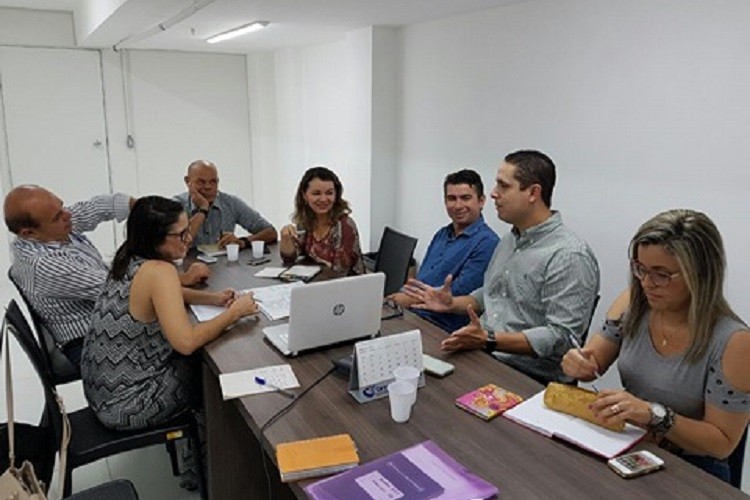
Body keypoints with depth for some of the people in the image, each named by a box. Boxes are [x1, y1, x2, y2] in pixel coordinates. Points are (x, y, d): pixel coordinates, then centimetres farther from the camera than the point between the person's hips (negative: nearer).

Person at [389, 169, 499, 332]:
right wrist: (400, 297, 1)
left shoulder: (486, 242, -10)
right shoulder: (441, 234, 19)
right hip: (412, 317, 8)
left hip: (444, 330, -8)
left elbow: (459, 293, -16)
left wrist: (411, 299, -10)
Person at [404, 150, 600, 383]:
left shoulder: (570, 256, -15)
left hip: (530, 378, -8)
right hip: (481, 357, 8)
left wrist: (488, 340, -27)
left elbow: (561, 337, -20)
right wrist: (451, 304, 9)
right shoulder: (509, 240, 15)